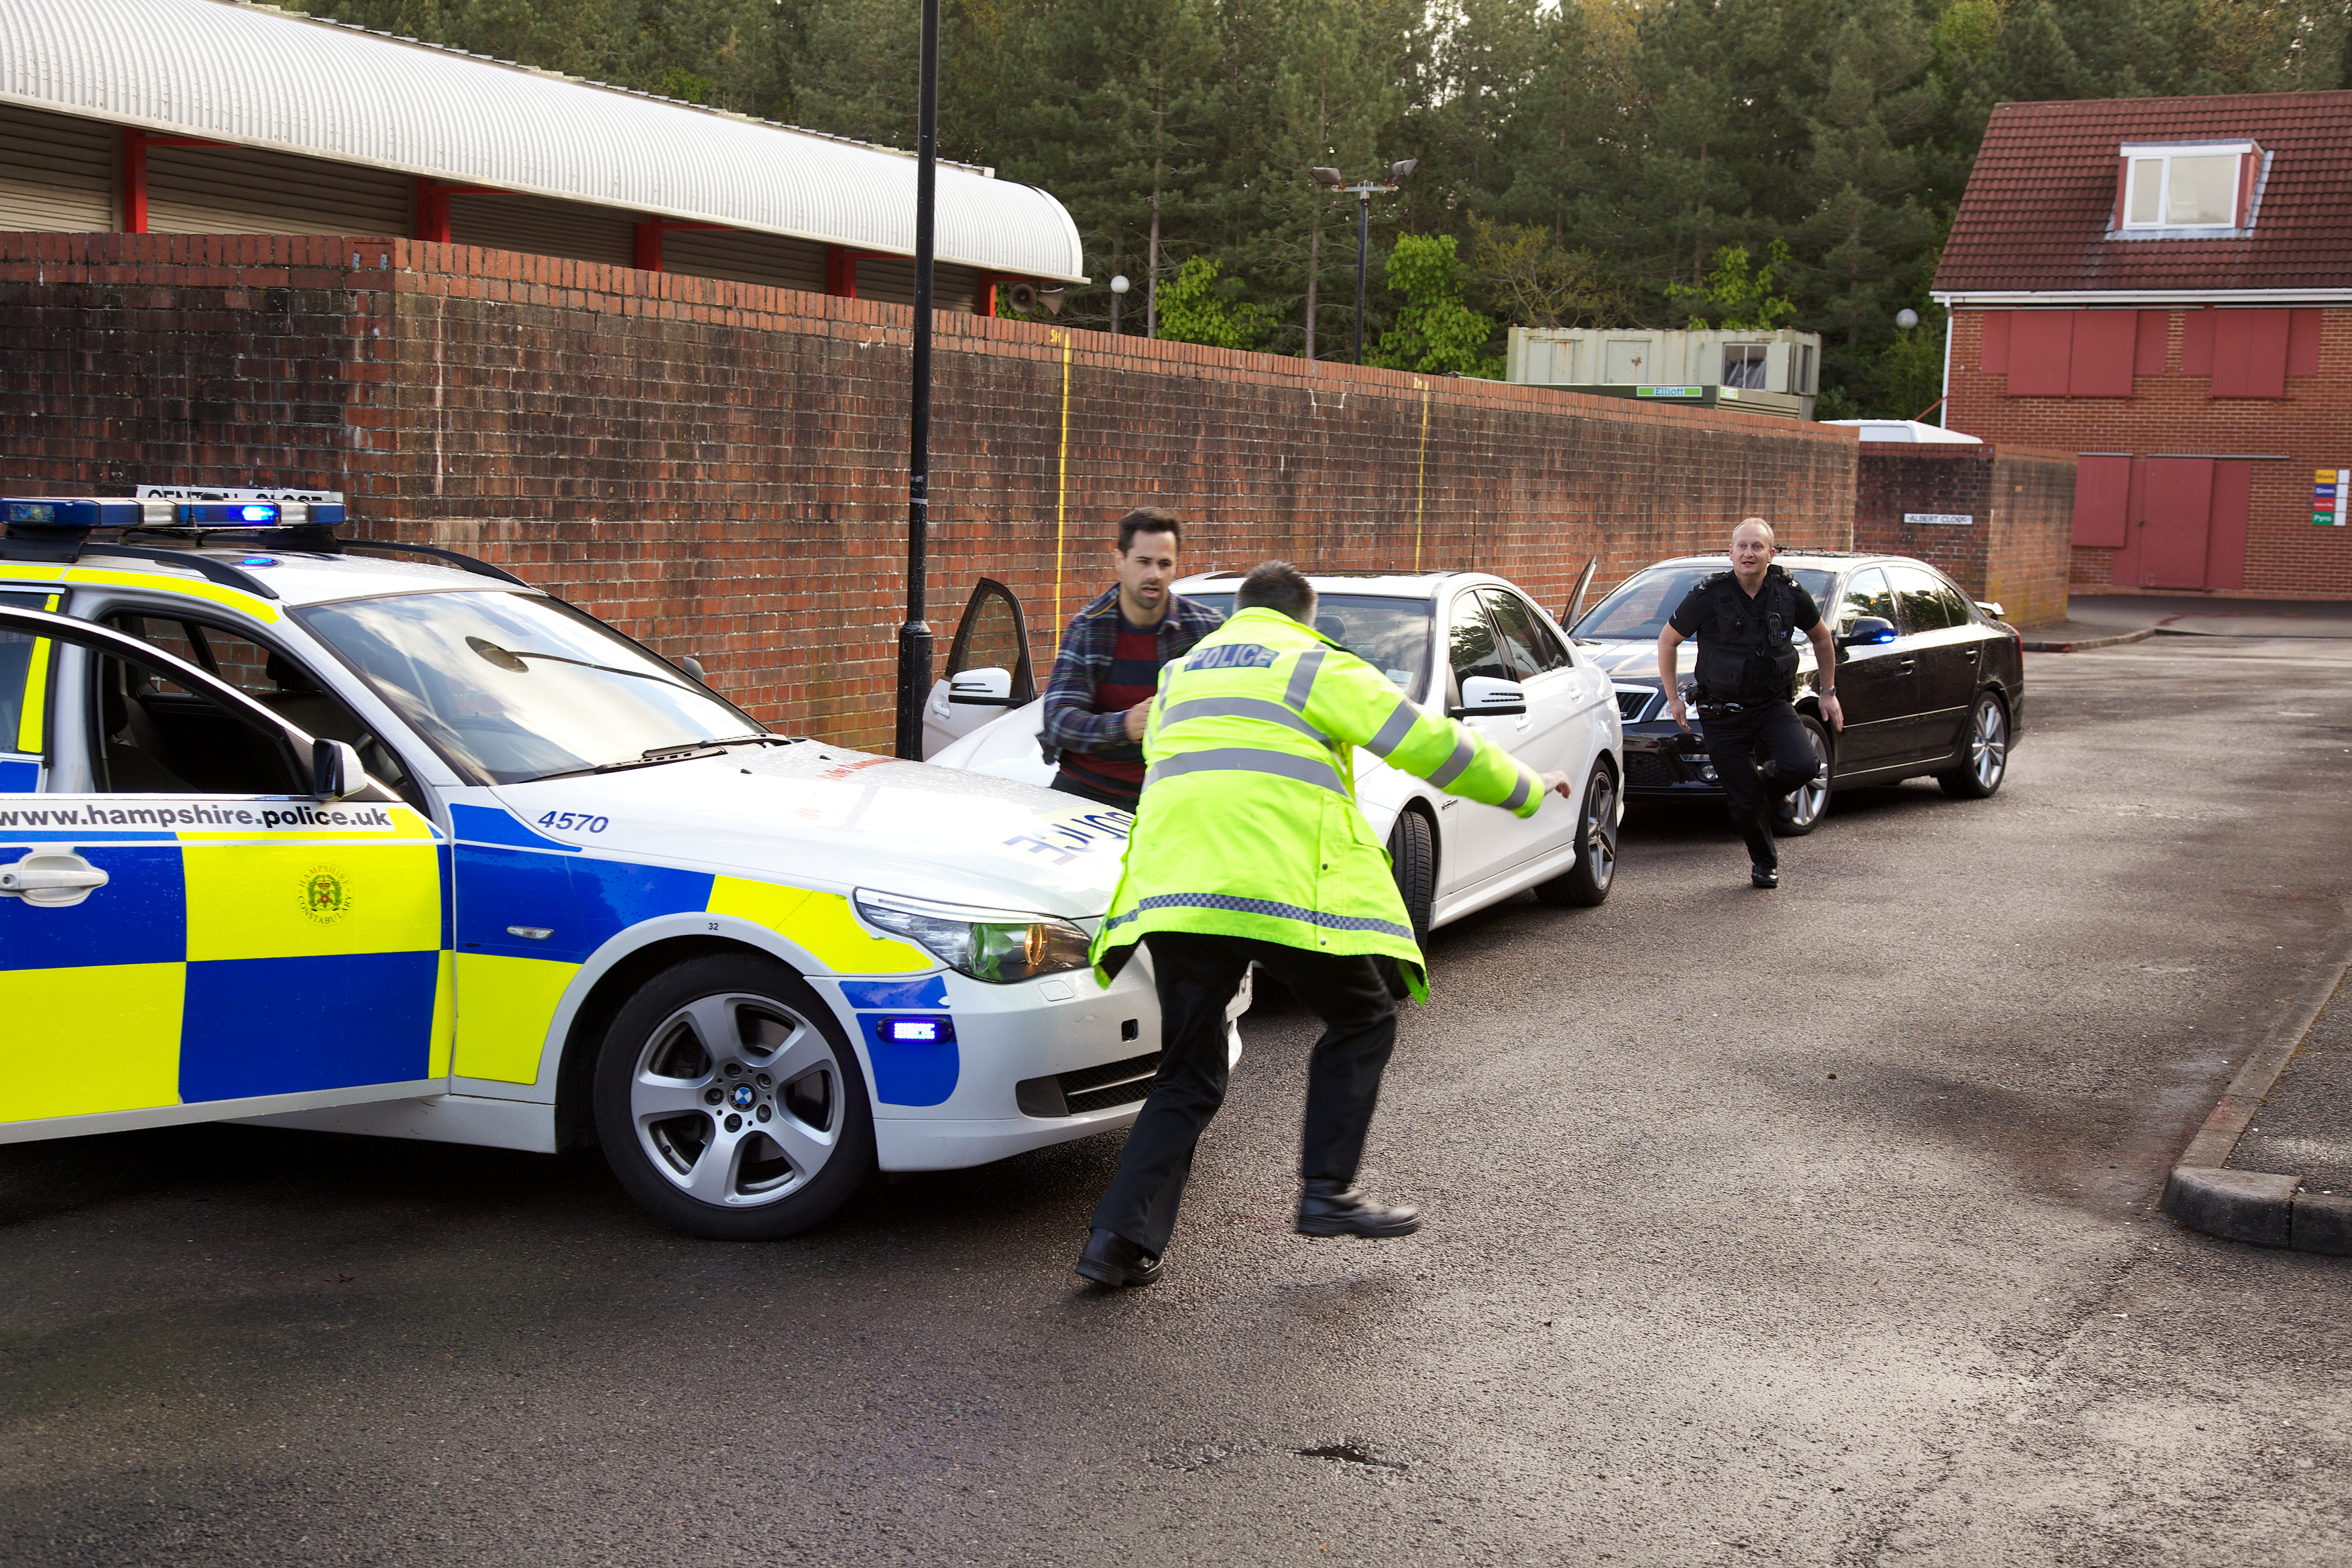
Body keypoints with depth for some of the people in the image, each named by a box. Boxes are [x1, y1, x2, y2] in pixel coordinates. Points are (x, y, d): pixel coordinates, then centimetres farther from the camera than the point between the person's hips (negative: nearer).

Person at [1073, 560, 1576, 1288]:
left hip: (1173, 888, 5)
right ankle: (1327, 1193, 8)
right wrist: (1526, 790, 18)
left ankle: (1120, 1238, 0)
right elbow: (1429, 744, 6)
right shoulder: (1317, 667, 8)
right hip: (1284, 885, -5)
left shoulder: (1182, 674, 26)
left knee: (1189, 1075, 11)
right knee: (1362, 1023, 16)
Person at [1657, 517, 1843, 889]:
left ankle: (1763, 788, 11)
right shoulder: (1708, 595, -11)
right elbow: (1667, 641, 2)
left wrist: (1828, 692, 14)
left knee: (1801, 766, -24)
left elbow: (1821, 638, 14)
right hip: (1723, 714, -2)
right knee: (1744, 802, -1)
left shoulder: (1789, 593, -4)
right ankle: (1764, 863, 27)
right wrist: (1673, 697, 2)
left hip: (1774, 704, 2)